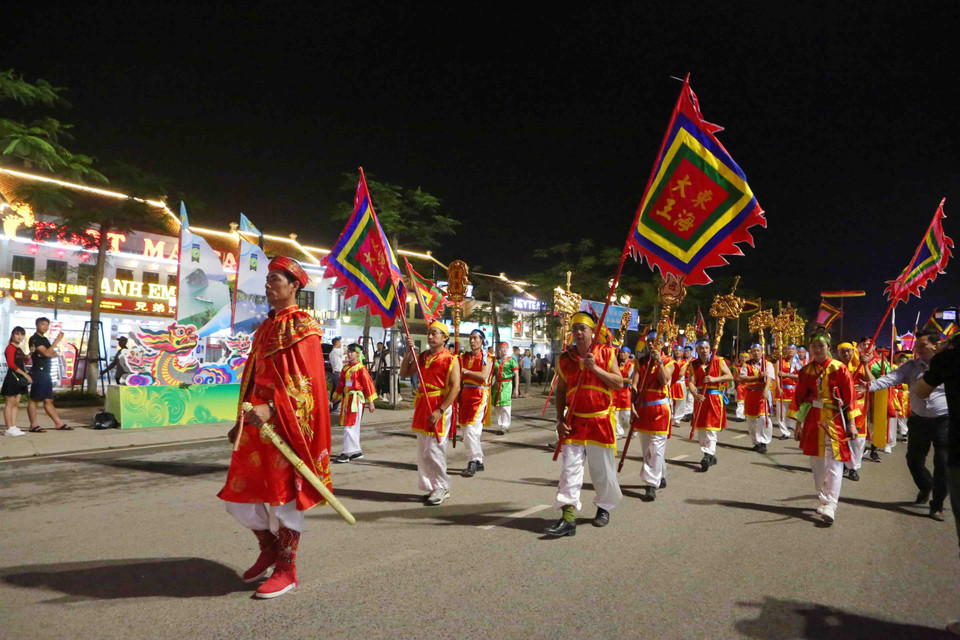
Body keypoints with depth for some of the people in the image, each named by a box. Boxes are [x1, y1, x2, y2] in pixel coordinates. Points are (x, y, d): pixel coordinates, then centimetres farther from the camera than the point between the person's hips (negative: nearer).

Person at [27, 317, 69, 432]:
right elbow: (46, 353, -17)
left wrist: (43, 353, -7)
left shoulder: (44, 339, 20)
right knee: (34, 399, -3)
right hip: (38, 372, -8)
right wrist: (57, 340, -15)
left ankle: (59, 423, 8)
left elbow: (56, 354, 12)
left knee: (48, 400, 9)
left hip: (46, 373, 8)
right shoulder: (34, 339, -6)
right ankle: (33, 425, 0)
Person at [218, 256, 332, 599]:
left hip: (286, 423, -8)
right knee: (240, 494, 11)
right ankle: (269, 551, 33)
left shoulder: (302, 326, -7)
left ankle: (286, 570, 15)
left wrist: (272, 409, -28)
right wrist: (242, 421, 18)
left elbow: (305, 381, -17)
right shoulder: (265, 327, 17)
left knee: (283, 494, 0)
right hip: (258, 421, 8)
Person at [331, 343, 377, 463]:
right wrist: (335, 398, 24)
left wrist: (370, 402, -10)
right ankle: (357, 451, 21)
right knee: (353, 427, 13)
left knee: (349, 426, -9)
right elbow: (340, 384, 20)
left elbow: (368, 384, -9)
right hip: (347, 399, 7)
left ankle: (346, 453, -5)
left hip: (356, 399, -7)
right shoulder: (345, 368, 12)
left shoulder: (360, 368, -9)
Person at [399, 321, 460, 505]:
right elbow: (404, 373, 15)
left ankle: (441, 488, 5)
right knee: (422, 450, 10)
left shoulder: (450, 359, -7)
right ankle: (431, 486, 21)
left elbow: (455, 387, -14)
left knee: (433, 449, -8)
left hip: (439, 407, -7)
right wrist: (409, 351, 3)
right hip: (422, 405, 7)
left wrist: (440, 411, -20)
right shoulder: (422, 357, 14)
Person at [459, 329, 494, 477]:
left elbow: (483, 376, -17)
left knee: (470, 429, -16)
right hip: (465, 393, 6)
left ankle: (473, 462, -9)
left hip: (479, 394, -6)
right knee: (474, 431, 10)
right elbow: (460, 379, 15)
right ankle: (479, 461, 20)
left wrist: (466, 371, -21)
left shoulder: (486, 358, -1)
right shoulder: (464, 357, 15)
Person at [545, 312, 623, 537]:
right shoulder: (564, 359, 4)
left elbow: (619, 383, -7)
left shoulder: (606, 353, -1)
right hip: (574, 422, 1)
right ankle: (568, 518, -6)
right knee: (569, 468, -6)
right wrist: (560, 420, 1)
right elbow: (560, 391, 9)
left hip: (601, 421, -1)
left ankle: (604, 507, 34)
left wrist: (595, 368, -18)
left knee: (603, 469, 10)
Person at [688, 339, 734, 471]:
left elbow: (730, 376, -5)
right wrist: (695, 394, -24)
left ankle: (708, 455, -15)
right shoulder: (694, 364, 4)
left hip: (715, 397, -4)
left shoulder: (719, 361, -1)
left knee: (711, 427, -11)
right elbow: (691, 382, -5)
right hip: (700, 398, 4)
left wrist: (714, 379, -20)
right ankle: (712, 456, 25)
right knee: (700, 428, 10)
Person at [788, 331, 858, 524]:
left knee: (834, 463, -8)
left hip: (835, 421, -4)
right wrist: (798, 424, 6)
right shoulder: (805, 371, 5)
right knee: (816, 463, 11)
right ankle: (823, 499, 25)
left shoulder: (839, 369, -5)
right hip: (813, 420, 4)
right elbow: (800, 398, 7)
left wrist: (851, 424, -6)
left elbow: (849, 396, -4)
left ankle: (830, 506, -9)